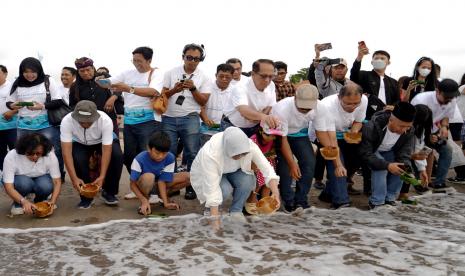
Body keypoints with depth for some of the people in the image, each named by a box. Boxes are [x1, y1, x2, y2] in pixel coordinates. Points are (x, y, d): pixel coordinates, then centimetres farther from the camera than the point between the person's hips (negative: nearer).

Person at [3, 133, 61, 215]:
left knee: (46, 185, -33)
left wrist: (53, 201, -37)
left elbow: (57, 182, -21)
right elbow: (8, 187, -31)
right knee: (24, 182, -35)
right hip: (19, 180, -1)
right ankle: (17, 203, -3)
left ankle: (39, 202, 2)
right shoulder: (11, 157, -29)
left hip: (41, 179, 1)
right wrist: (24, 201, -47)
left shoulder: (50, 155, -26)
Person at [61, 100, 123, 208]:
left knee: (117, 156, -28)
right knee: (78, 159, -30)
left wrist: (102, 177, -39)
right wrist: (74, 178, -40)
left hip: (104, 141, 0)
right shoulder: (67, 121, -34)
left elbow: (106, 151, -33)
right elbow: (66, 151, -34)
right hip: (80, 143, 1)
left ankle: (109, 192, -5)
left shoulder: (106, 120, -37)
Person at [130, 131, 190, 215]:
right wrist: (144, 201, -33)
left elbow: (162, 181, -20)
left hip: (158, 184, 4)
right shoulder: (139, 160, -28)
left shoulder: (170, 158, -21)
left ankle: (163, 196, 3)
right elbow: (133, 184, -22)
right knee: (148, 177, -40)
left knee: (188, 177, -16)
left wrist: (165, 202, -30)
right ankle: (145, 201, -12)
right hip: (144, 186, -4)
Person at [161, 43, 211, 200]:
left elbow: (203, 101, 1)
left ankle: (191, 186, 8)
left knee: (192, 154, -2)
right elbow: (162, 95, 5)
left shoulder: (203, 78, 5)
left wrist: (193, 89, -14)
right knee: (168, 153, 5)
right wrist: (174, 90, -14)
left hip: (190, 119, -1)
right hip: (169, 118, 1)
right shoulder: (171, 73, 6)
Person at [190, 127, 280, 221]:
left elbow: (266, 167, -27)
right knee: (225, 189, -32)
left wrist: (275, 192, -41)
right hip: (205, 174, -3)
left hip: (232, 171, 3)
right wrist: (215, 217, -39)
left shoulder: (249, 146, -30)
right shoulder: (210, 153, -40)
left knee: (248, 180, -27)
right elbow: (212, 187, -39)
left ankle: (236, 211, -4)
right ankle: (210, 210, -1)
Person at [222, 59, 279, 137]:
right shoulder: (240, 88, -28)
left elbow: (271, 107, -1)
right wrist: (262, 116, -66)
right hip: (233, 126, -4)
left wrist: (257, 117, -24)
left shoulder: (271, 85, -6)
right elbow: (243, 111, -46)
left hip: (254, 127, 5)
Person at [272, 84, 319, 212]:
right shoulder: (282, 109, -36)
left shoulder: (318, 106, -24)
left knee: (309, 162, -13)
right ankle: (289, 202, -2)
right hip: (280, 135, -3)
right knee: (285, 165, -20)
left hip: (300, 133, 4)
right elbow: (283, 140, -28)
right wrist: (292, 164, -28)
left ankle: (301, 201, 0)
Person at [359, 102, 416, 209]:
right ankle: (376, 202, -18)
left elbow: (404, 154, -18)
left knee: (402, 168, -20)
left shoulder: (409, 131, -22)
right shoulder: (372, 127, -37)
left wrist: (406, 169, -40)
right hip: (371, 152, -4)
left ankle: (389, 198, -5)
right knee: (381, 168, -31)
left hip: (389, 152, 5)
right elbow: (365, 154, -35)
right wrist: (387, 165, -45)